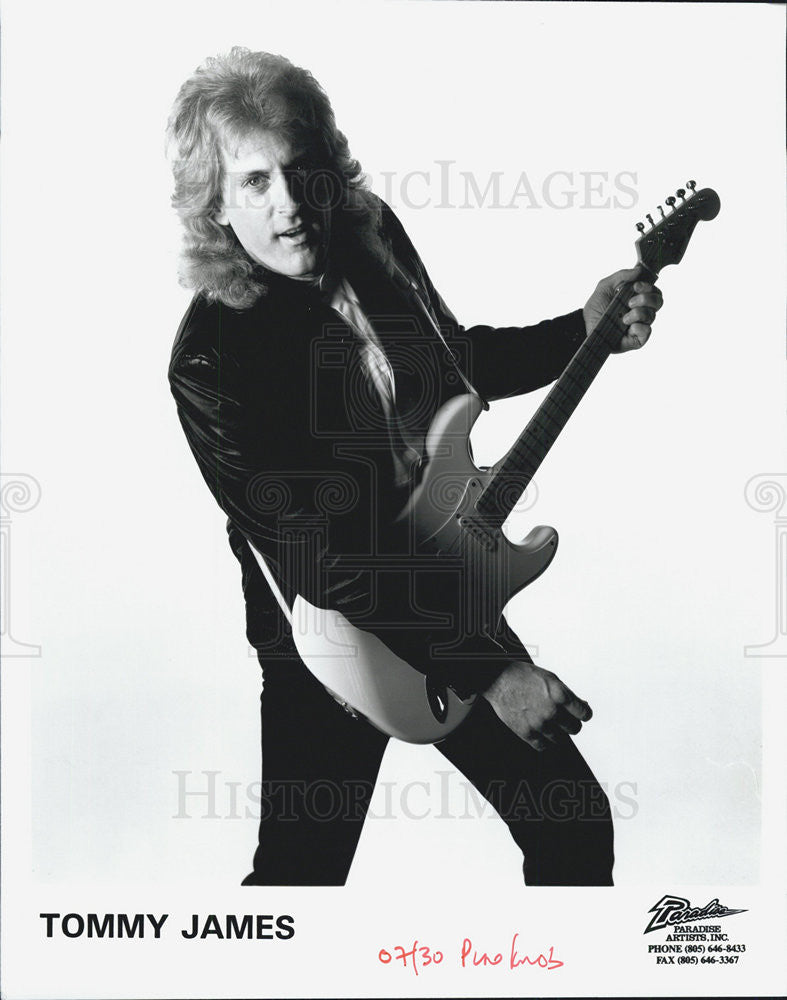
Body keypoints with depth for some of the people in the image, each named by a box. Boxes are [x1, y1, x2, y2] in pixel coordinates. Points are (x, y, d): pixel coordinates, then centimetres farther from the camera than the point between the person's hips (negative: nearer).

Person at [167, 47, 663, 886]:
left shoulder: (373, 235, -5)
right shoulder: (210, 359, -25)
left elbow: (454, 363, 15)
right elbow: (325, 571, -26)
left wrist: (583, 332, 1)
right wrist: (488, 673, -25)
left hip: (448, 603, 6)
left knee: (574, 826, 13)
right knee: (301, 872, 6)